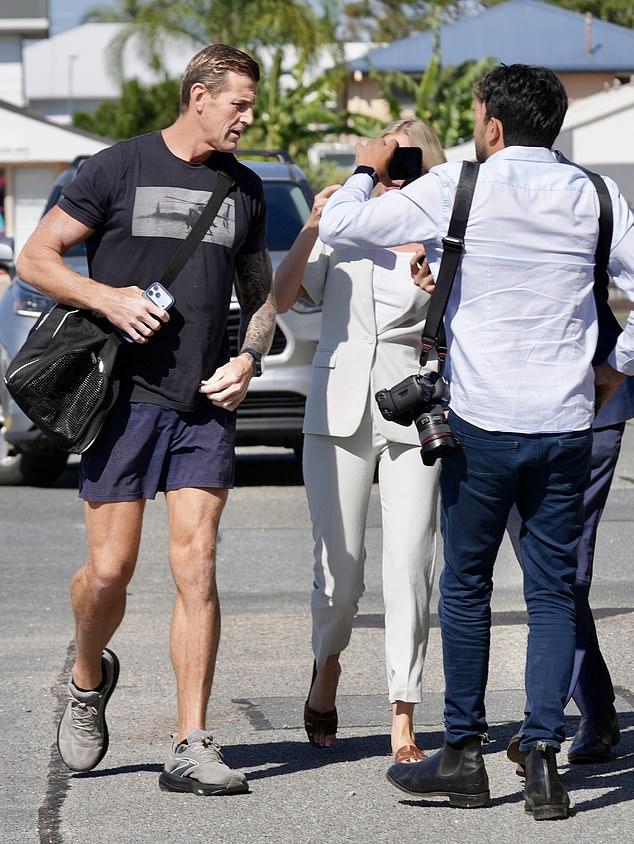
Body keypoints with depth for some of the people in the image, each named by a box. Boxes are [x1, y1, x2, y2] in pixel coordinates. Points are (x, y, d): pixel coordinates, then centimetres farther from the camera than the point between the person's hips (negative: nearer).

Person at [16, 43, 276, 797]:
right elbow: (34, 259, 1)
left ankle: (191, 748, -6)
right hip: (125, 395, -3)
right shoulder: (119, 169, 0)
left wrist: (248, 358, 4)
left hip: (205, 404, 3)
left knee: (196, 565, -6)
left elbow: (260, 293, 23)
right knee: (110, 569, -3)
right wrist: (105, 298, -15)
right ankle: (88, 679, 29)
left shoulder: (243, 189, 14)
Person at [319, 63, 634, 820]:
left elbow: (339, 226, -1)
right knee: (553, 592, 7)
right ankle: (543, 756, -1)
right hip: (566, 424, 2)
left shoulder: (459, 189, -5)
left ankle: (463, 755, 13)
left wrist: (366, 170, 18)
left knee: (466, 586, 10)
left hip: (481, 422, -2)